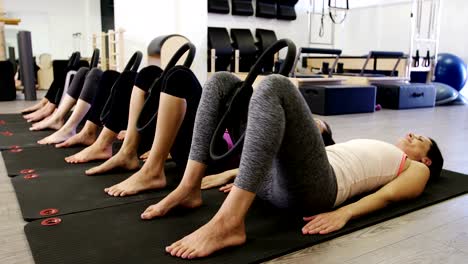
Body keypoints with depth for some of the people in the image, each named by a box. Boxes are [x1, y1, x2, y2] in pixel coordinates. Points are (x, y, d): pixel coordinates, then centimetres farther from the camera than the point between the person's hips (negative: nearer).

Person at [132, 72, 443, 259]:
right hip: (276, 178, 7)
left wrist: (343, 213, -20)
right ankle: (189, 189, -8)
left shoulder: (416, 170, 25)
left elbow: (385, 195, 3)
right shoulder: (378, 152, 41)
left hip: (312, 187, -7)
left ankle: (229, 223, -39)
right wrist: (244, 175, 22)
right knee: (222, 81, 0)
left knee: (275, 86, -31)